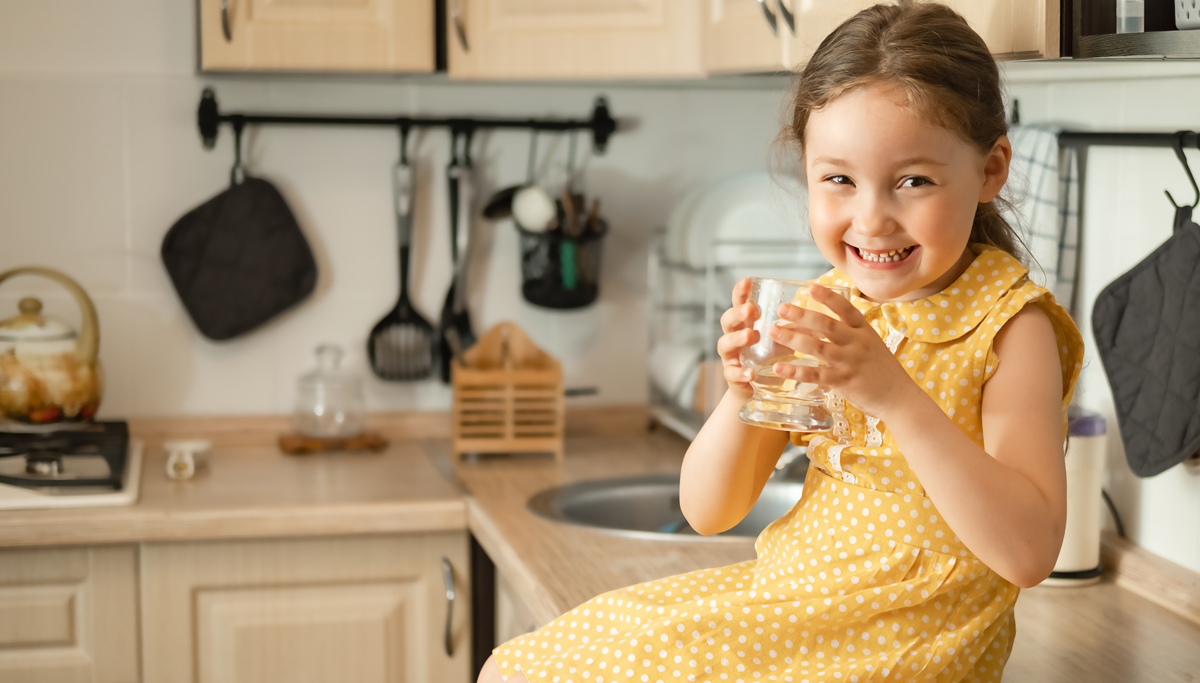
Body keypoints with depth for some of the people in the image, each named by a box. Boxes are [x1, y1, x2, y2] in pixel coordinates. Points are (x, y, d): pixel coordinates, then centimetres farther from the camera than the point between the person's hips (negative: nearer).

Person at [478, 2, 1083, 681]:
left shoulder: (1009, 327, -13)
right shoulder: (819, 315, 2)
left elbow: (1029, 552, -24)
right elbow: (709, 512, 3)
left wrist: (895, 395, -32)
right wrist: (742, 396, -18)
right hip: (784, 593, 6)